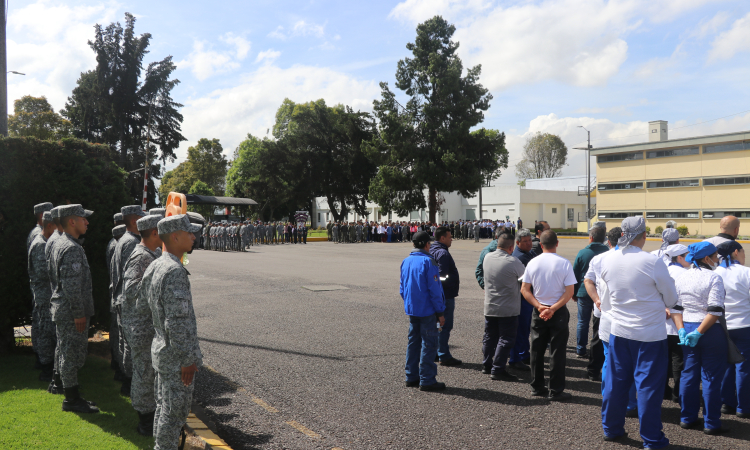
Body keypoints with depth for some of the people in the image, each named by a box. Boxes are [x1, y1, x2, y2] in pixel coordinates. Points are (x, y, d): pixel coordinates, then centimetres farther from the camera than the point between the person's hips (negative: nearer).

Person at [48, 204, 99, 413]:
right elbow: (72, 286, -24)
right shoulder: (72, 248, -21)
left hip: (61, 308, 11)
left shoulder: (59, 244, 13)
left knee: (66, 354, 16)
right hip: (70, 313, -11)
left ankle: (71, 396, 27)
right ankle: (72, 400, 8)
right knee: (71, 355, -1)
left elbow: (53, 277, 20)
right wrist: (79, 314, -19)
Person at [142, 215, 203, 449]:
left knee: (164, 407, 21)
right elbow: (177, 322, -26)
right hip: (176, 357, -10)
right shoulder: (175, 271, -24)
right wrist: (187, 359, -20)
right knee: (175, 411, 4)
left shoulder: (153, 267, 7)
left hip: (160, 349, 10)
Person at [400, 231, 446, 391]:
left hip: (411, 310, 7)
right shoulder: (428, 262, -15)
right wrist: (440, 312, -10)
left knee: (413, 341, 15)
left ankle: (411, 377, 21)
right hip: (427, 310, -7)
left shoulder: (405, 261, 8)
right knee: (429, 343, 0)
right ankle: (427, 380, 3)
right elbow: (434, 289, -15)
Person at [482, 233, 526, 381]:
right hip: (508, 308, -6)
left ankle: (487, 365, 27)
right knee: (506, 339, 2)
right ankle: (497, 370, 2)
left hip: (489, 306, 6)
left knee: (490, 336, 18)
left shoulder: (487, 257, -2)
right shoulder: (513, 261, -19)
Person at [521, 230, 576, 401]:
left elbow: (524, 289, -2)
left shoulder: (533, 263, -2)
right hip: (559, 313, -3)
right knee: (557, 352, 4)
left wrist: (539, 306, -7)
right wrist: (553, 309, -13)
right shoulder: (564, 263, -10)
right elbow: (569, 292, -13)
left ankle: (537, 387, 20)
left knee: (537, 350, 12)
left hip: (538, 312, 3)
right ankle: (556, 391, 8)